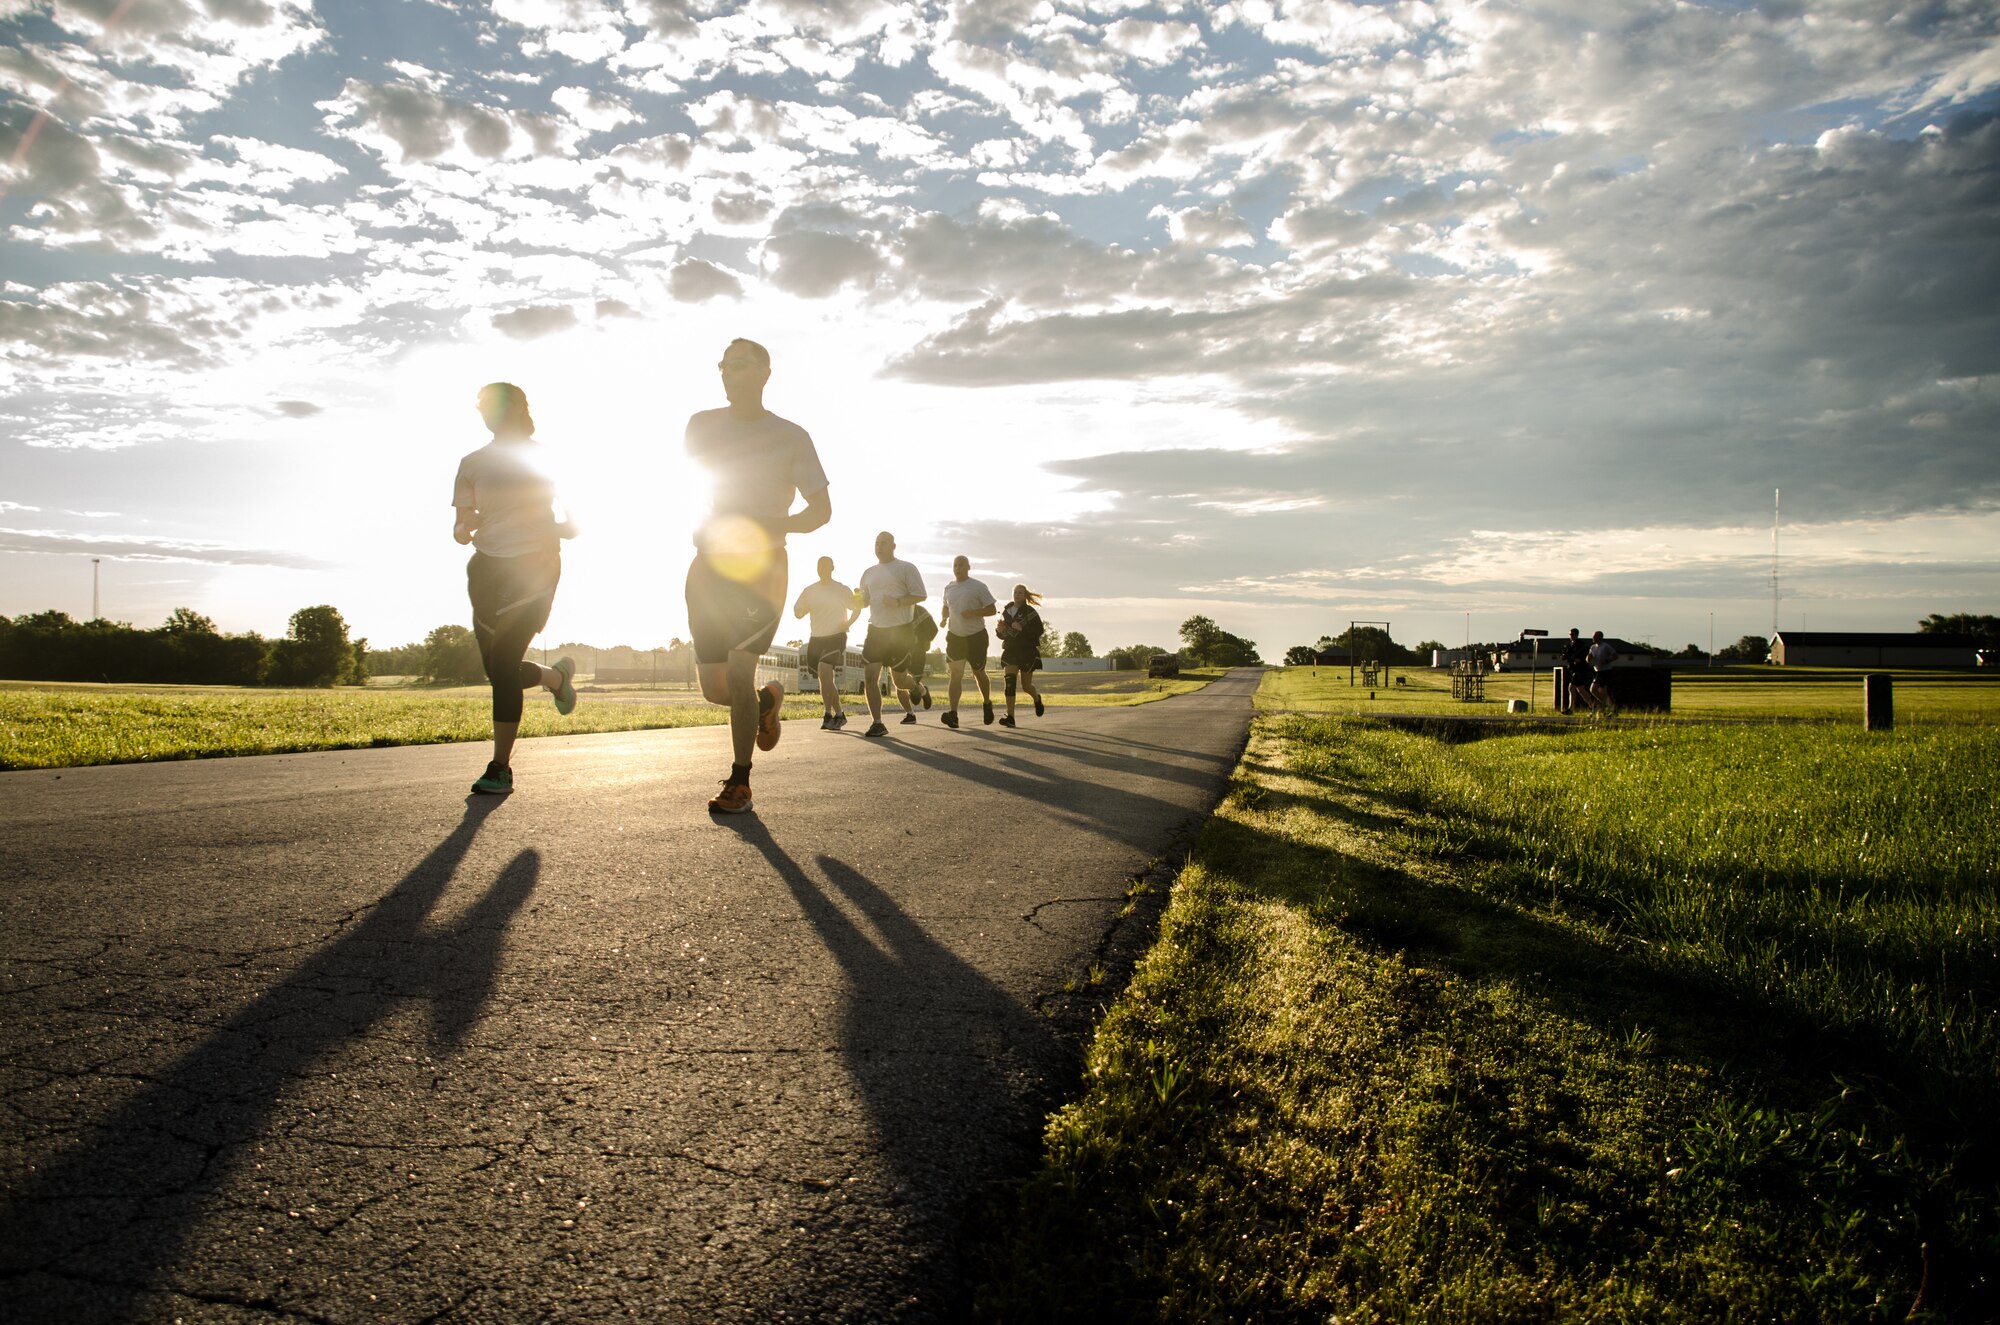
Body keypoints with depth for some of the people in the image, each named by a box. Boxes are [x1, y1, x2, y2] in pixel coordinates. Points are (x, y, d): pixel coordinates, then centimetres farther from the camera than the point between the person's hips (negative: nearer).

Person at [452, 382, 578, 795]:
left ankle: (501, 768, -7)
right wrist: (464, 528, -16)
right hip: (487, 567, 4)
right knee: (497, 668, 5)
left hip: (534, 565, -4)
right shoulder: (473, 464, 10)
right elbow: (461, 530, 7)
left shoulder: (543, 457, 5)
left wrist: (560, 527, -12)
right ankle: (557, 676, 38)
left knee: (502, 663, -14)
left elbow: (573, 520, 10)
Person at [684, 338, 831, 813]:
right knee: (714, 688, 0)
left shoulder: (790, 436, 1)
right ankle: (766, 700, 35)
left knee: (738, 673, -16)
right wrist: (700, 528, 2)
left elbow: (821, 508, 1)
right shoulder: (702, 425, 11)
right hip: (709, 566, 4)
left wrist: (773, 528, -17)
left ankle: (740, 782, -2)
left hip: (762, 567, -3)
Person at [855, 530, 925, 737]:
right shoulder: (869, 573, 15)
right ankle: (877, 723, -6)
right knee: (870, 675, -10)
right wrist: (858, 597, -3)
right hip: (876, 629, 5)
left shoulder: (905, 568, -3)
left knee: (899, 680, 3)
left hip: (901, 630, -5)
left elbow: (920, 595, -8)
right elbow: (865, 600, 21)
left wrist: (898, 602, -23)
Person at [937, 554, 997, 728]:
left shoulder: (978, 587, -8)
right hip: (954, 635, 3)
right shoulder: (949, 588, 8)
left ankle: (987, 704, 35)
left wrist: (973, 613, -23)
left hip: (976, 636, -3)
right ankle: (953, 713, -16)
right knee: (956, 674, -7)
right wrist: (944, 618, 2)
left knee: (979, 673, 9)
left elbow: (992, 609, -8)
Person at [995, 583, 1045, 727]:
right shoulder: (1006, 612, 9)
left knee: (1026, 685, 7)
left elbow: (1039, 631, -14)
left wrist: (1022, 629, -25)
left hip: (1028, 651, -3)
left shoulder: (1030, 612, -6)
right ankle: (1010, 717, -18)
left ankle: (1037, 698, 43)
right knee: (1010, 681, -14)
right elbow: (1003, 635, 17)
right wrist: (1000, 630, -6)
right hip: (1010, 651, 3)